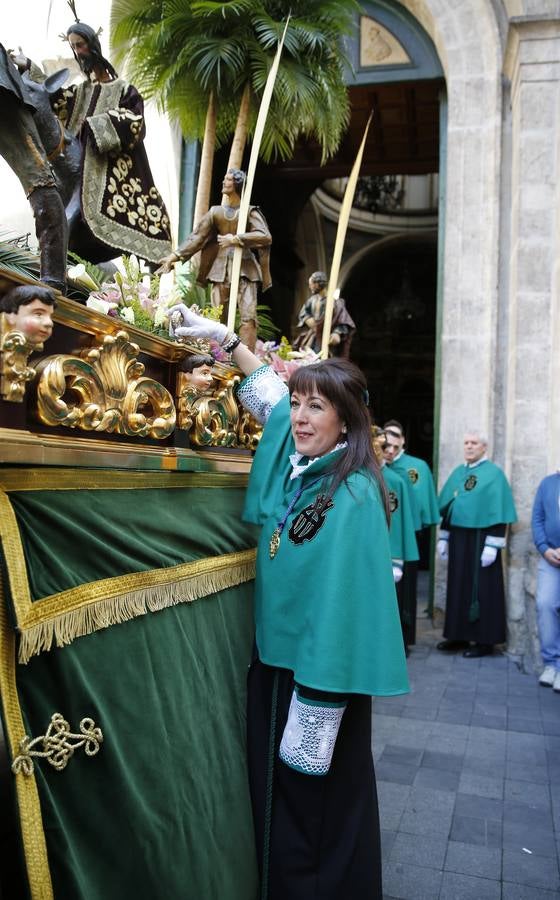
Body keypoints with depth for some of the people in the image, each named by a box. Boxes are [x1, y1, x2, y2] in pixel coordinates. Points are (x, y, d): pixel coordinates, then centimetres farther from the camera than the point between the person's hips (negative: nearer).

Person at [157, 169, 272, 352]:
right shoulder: (216, 212, 12)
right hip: (221, 268, 3)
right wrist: (175, 256, -1)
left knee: (248, 316, -13)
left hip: (244, 267, -3)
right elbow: (196, 237, 8)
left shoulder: (250, 212, 2)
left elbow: (266, 237, -12)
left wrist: (236, 238, -16)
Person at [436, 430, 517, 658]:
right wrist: (443, 537, 12)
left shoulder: (494, 473, -7)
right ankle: (459, 636, 22)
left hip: (481, 539, -6)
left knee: (482, 588, 0)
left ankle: (485, 640, 10)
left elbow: (499, 512, -12)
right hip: (458, 538, 6)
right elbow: (447, 508, 16)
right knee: (458, 586, 11)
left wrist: (492, 545, -17)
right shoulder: (457, 472, 13)